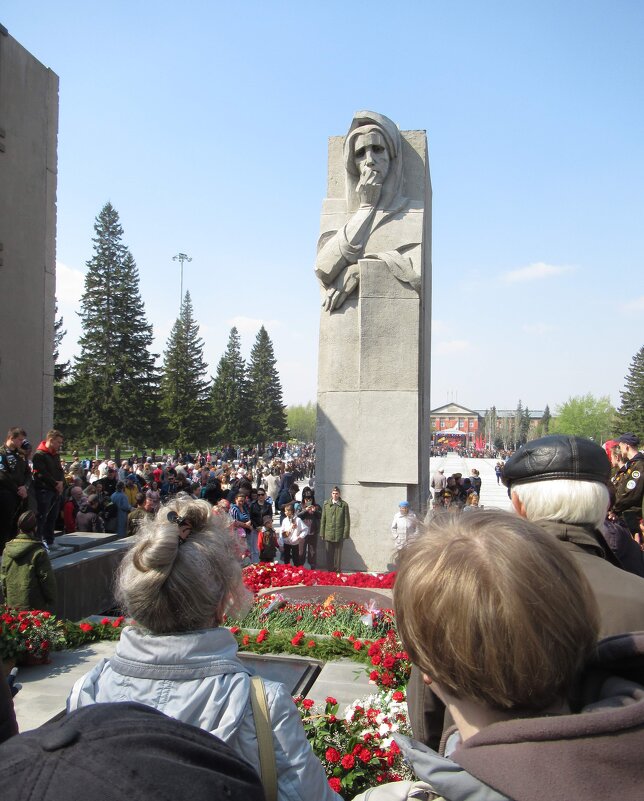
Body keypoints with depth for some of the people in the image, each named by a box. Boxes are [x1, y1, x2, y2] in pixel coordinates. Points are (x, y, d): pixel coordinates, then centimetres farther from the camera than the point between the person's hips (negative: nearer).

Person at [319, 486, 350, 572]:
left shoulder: (344, 505, 0)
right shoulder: (326, 504, 6)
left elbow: (347, 520, 1)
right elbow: (323, 520, 9)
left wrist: (346, 534, -4)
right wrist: (322, 533, 5)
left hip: (339, 535, -2)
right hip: (328, 535, 2)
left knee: (338, 555, 5)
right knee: (328, 555, 6)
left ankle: (338, 571, 14)